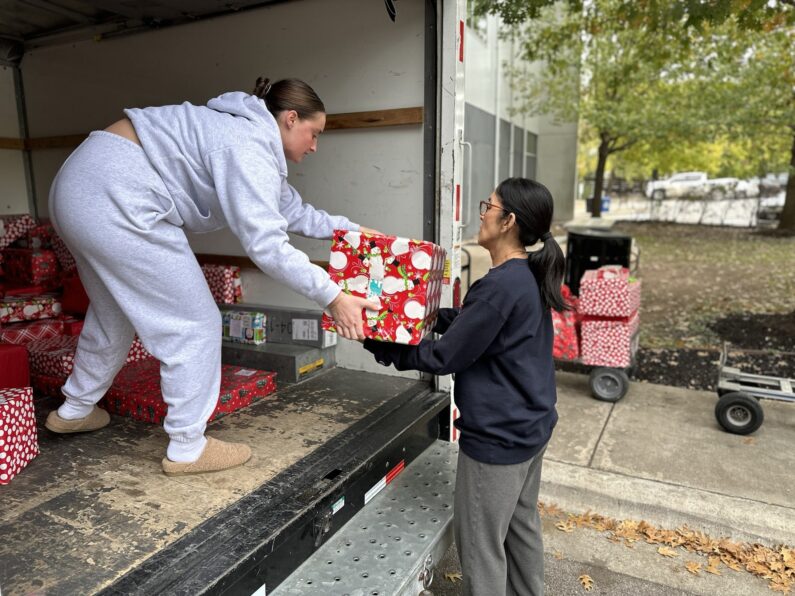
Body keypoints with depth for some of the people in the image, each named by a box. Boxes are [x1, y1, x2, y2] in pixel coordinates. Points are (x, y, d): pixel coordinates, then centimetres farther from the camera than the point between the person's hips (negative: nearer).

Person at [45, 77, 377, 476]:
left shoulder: (250, 136, 17)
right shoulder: (251, 146, -14)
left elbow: (292, 211, 22)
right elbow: (265, 243, -24)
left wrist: (349, 228, 23)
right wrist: (332, 297, -20)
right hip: (115, 198, -11)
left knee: (114, 311, 27)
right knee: (195, 323, -3)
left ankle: (75, 410, 47)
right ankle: (187, 448, 10)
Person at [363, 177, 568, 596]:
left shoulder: (500, 286, -26)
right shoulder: (528, 277, 4)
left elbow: (444, 356, -20)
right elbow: (471, 323, 14)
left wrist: (383, 349, -10)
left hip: (497, 436, -9)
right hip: (530, 425, 10)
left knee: (481, 543, 9)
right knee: (521, 527, 25)